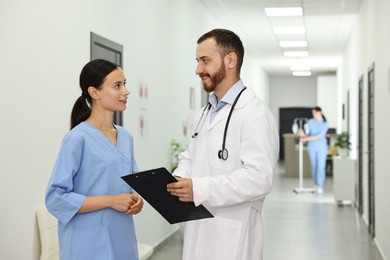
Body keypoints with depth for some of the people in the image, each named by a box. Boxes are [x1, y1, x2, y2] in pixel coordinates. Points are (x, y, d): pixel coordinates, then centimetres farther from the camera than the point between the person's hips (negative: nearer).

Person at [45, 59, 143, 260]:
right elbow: (56, 198, -17)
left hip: (123, 240, 6)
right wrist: (111, 201, -19)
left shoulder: (125, 137, 7)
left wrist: (136, 200, -5)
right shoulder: (77, 138, -13)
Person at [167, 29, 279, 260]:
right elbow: (190, 157, 18)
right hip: (199, 230, 8)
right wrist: (178, 179, -5)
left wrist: (200, 189, -29)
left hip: (231, 236, -8)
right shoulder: (207, 112, 16)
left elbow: (259, 178, -24)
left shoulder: (254, 113, -15)